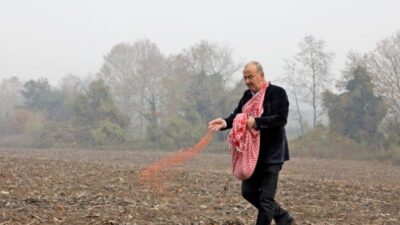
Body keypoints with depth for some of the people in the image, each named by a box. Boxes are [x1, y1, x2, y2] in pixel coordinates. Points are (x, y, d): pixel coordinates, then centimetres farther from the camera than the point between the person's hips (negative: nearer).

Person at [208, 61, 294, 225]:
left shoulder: (278, 93, -11)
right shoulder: (247, 95, 9)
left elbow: (281, 118, -20)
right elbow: (237, 115, 3)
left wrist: (257, 122, -29)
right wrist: (225, 122, -19)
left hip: (272, 153, -7)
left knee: (266, 198, -3)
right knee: (248, 192, 11)